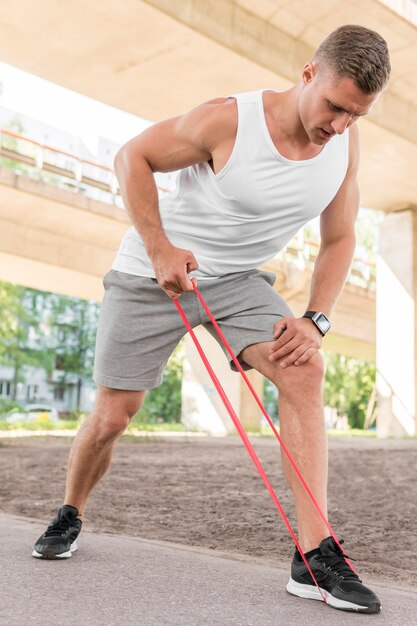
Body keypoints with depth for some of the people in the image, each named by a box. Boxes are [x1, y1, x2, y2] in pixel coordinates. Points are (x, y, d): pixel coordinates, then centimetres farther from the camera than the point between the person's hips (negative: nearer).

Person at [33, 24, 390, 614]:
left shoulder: (346, 141, -7)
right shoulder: (228, 121, -23)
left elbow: (338, 240, 2)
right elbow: (132, 157, -11)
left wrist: (315, 320, -13)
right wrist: (160, 248, -21)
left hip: (239, 279, 4)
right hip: (151, 272, -3)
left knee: (304, 368, -21)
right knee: (113, 414, -2)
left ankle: (315, 556, -18)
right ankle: (69, 516, 30)